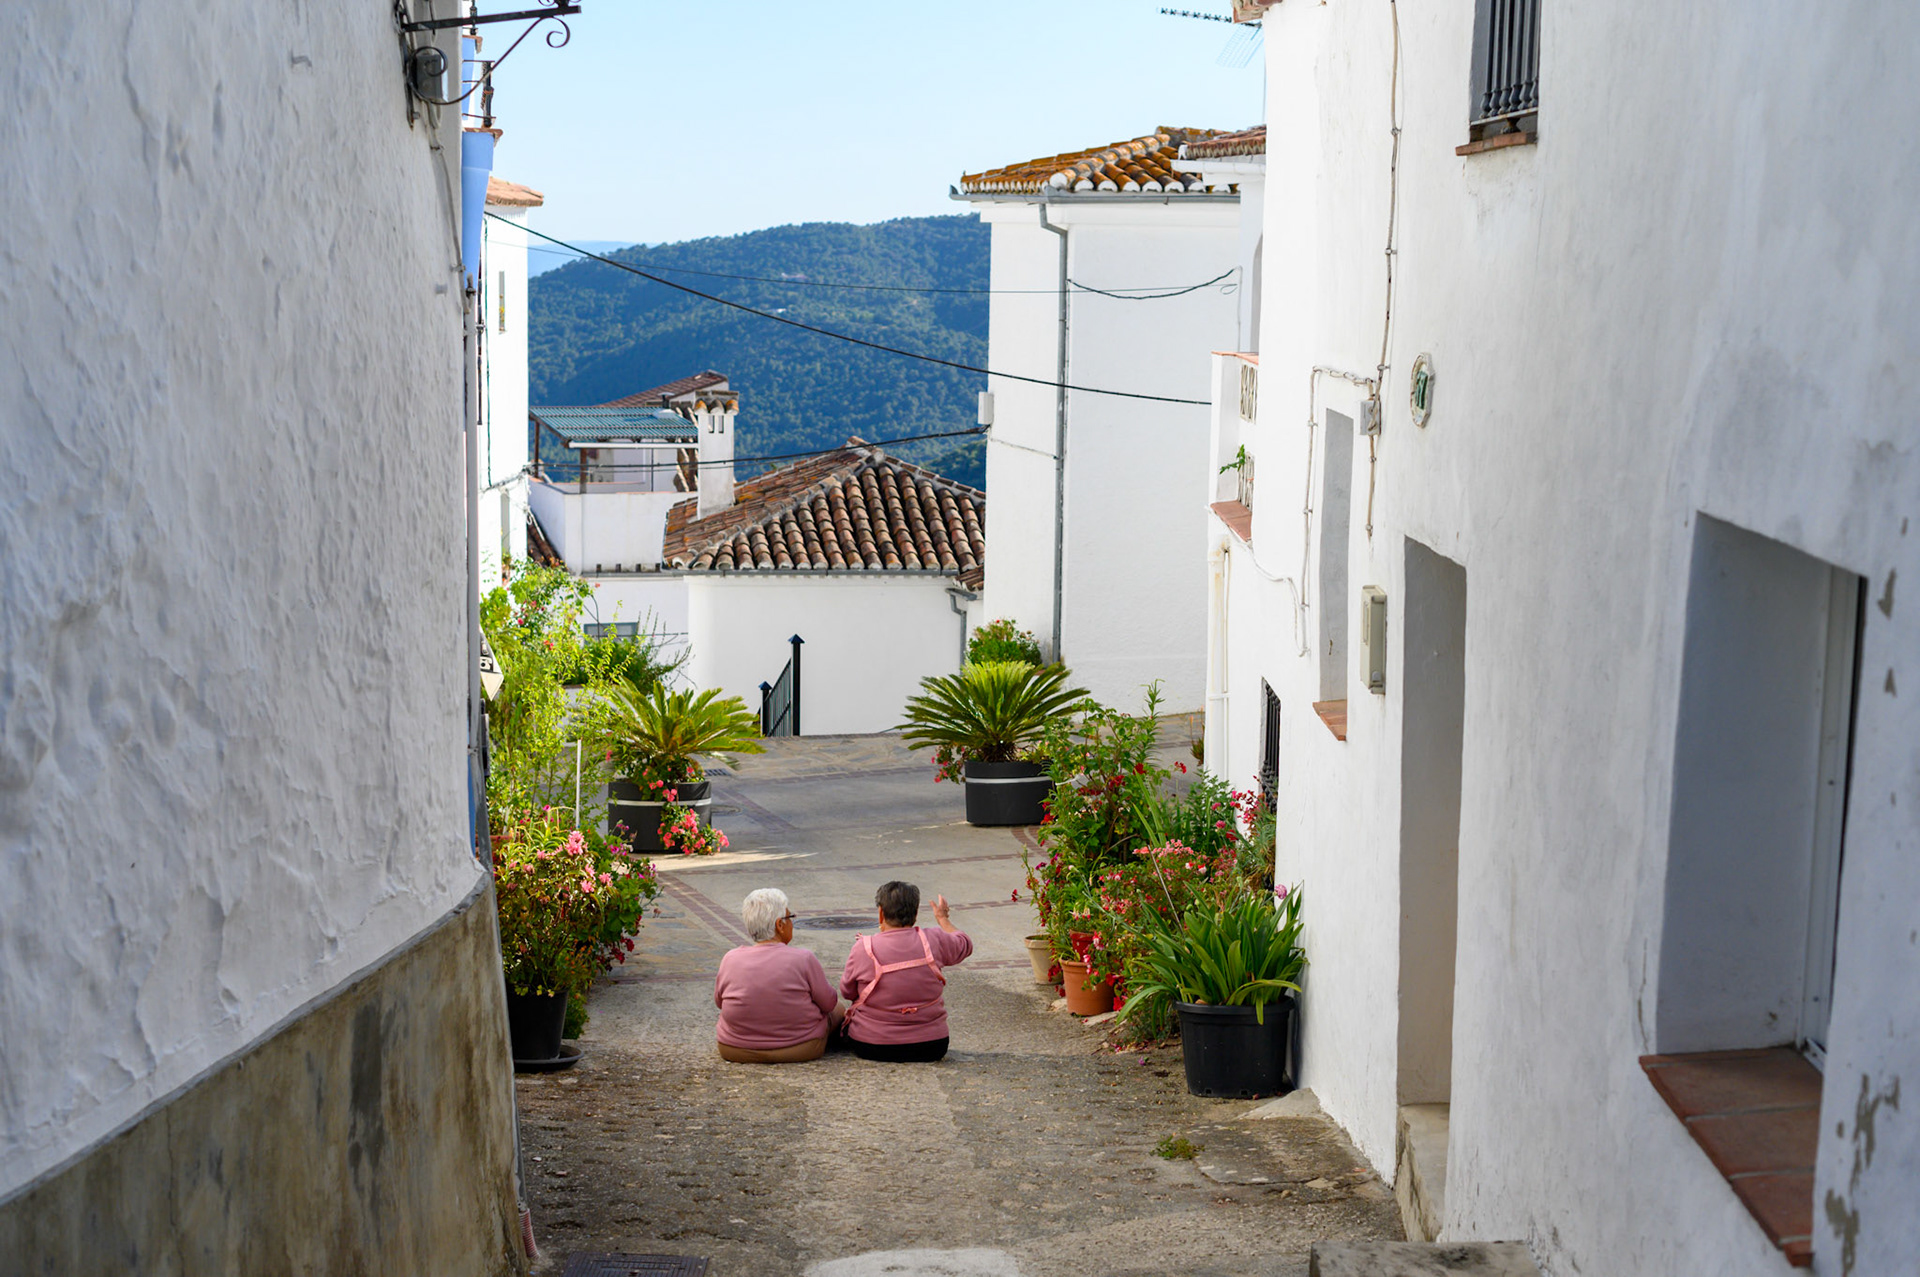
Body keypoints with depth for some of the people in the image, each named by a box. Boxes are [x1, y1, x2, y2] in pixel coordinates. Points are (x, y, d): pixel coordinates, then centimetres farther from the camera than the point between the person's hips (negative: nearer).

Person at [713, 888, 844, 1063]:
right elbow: (828, 1003, -9)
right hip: (801, 1050, -3)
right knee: (837, 1008, 26)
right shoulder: (803, 959, -20)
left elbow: (718, 1001, 4)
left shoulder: (731, 959, -12)